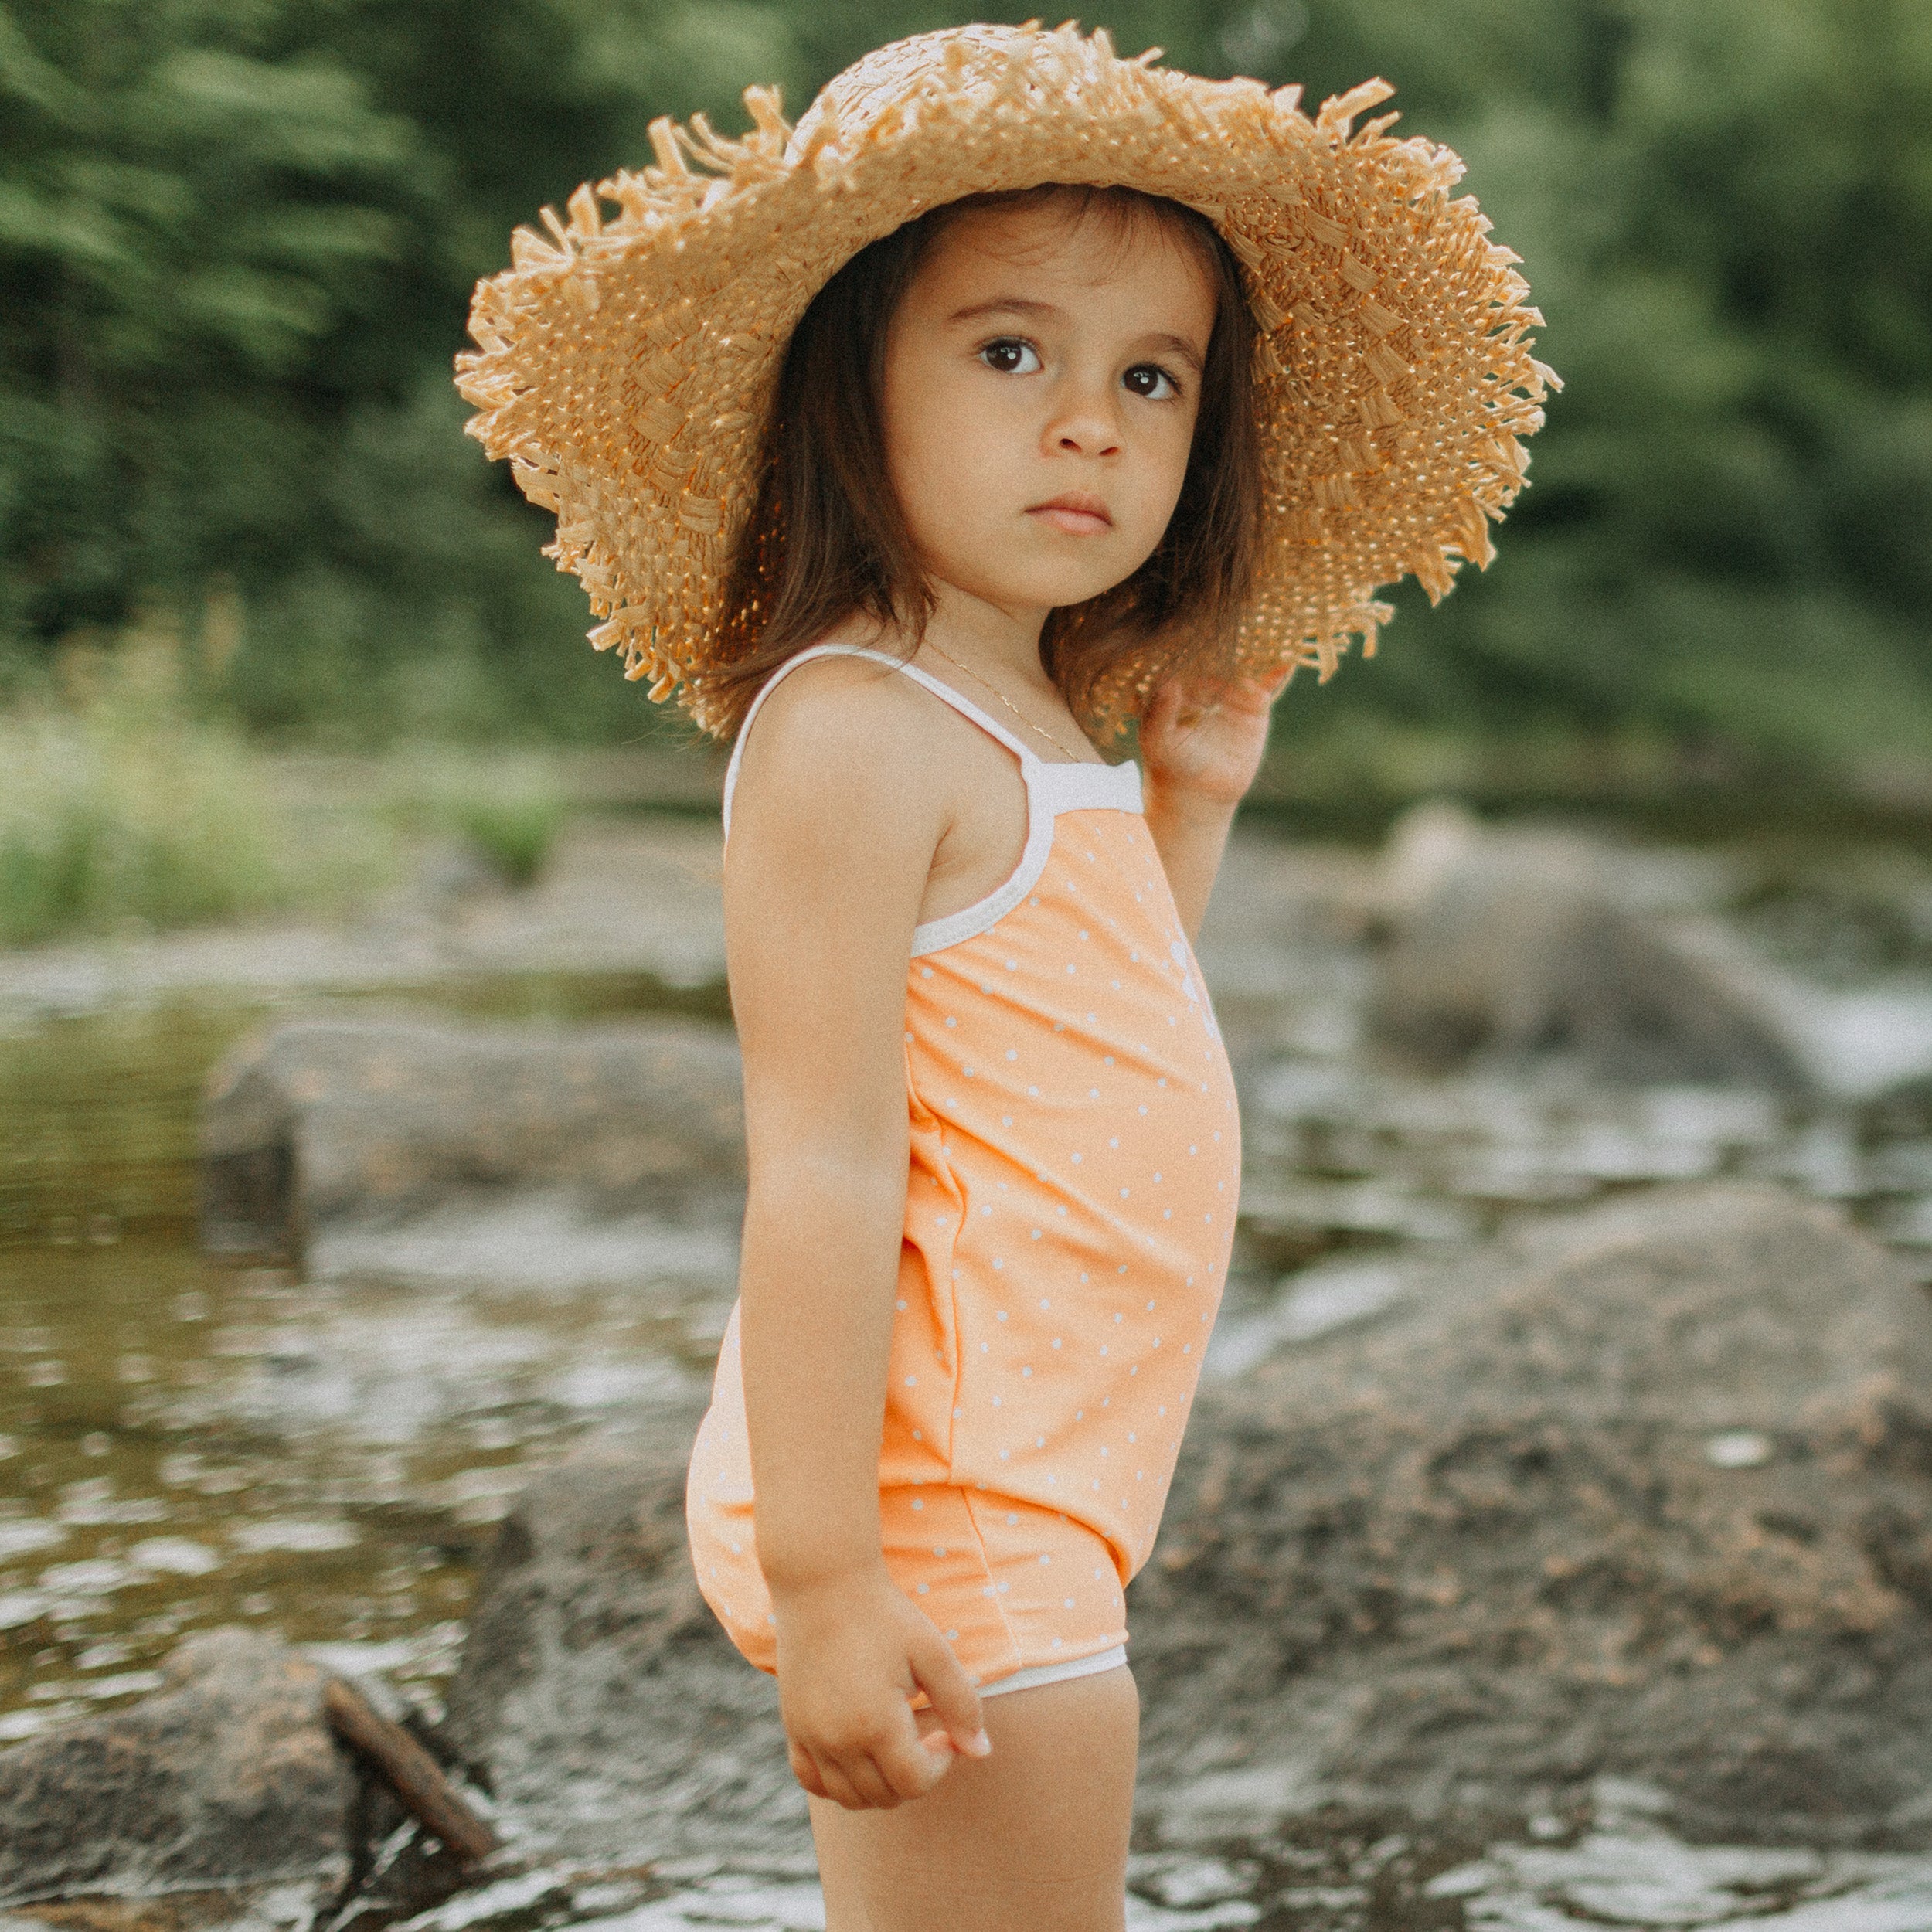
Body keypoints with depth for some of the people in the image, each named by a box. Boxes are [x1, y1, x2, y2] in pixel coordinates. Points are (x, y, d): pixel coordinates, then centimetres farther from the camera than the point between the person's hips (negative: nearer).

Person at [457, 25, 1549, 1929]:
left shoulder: (1042, 737, 13)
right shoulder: (851, 728, -16)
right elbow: (819, 1169, -21)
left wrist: (1191, 807, 17)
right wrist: (823, 1576, -24)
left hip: (1025, 1514, 9)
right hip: (936, 1527, -9)